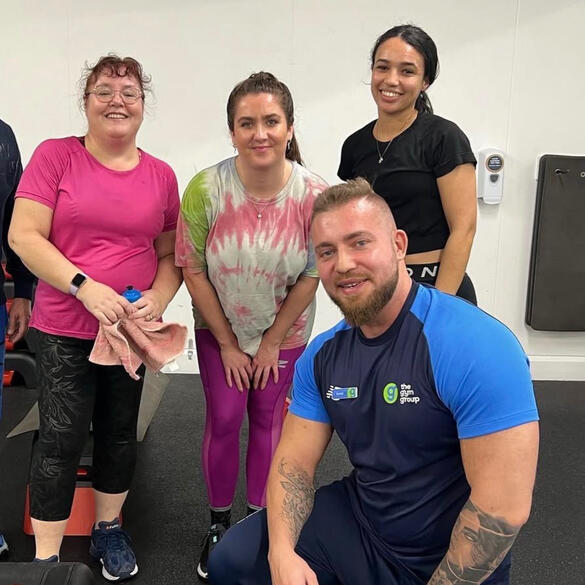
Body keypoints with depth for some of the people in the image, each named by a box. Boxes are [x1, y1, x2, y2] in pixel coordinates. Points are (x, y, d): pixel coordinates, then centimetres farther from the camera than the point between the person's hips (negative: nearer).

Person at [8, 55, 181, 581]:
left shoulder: (161, 175, 4)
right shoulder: (55, 155, -4)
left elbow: (170, 253, 10)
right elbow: (24, 235, -10)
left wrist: (158, 298, -10)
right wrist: (84, 286, -21)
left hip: (134, 329, 3)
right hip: (65, 329, -3)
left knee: (120, 432, 14)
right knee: (62, 438, -2)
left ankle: (108, 529, 36)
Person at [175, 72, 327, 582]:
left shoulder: (314, 194, -20)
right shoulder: (206, 189, -20)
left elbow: (311, 276, -11)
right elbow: (192, 270, -13)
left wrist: (272, 342, -6)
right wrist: (228, 343, -8)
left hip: (285, 333, 0)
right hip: (219, 330, 0)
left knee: (268, 419, 9)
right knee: (224, 419, 4)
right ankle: (219, 524, 26)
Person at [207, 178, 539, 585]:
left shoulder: (475, 346, -27)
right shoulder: (322, 355, -3)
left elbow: (504, 507, -27)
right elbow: (295, 460, -2)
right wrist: (282, 552, -18)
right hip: (357, 521, 6)